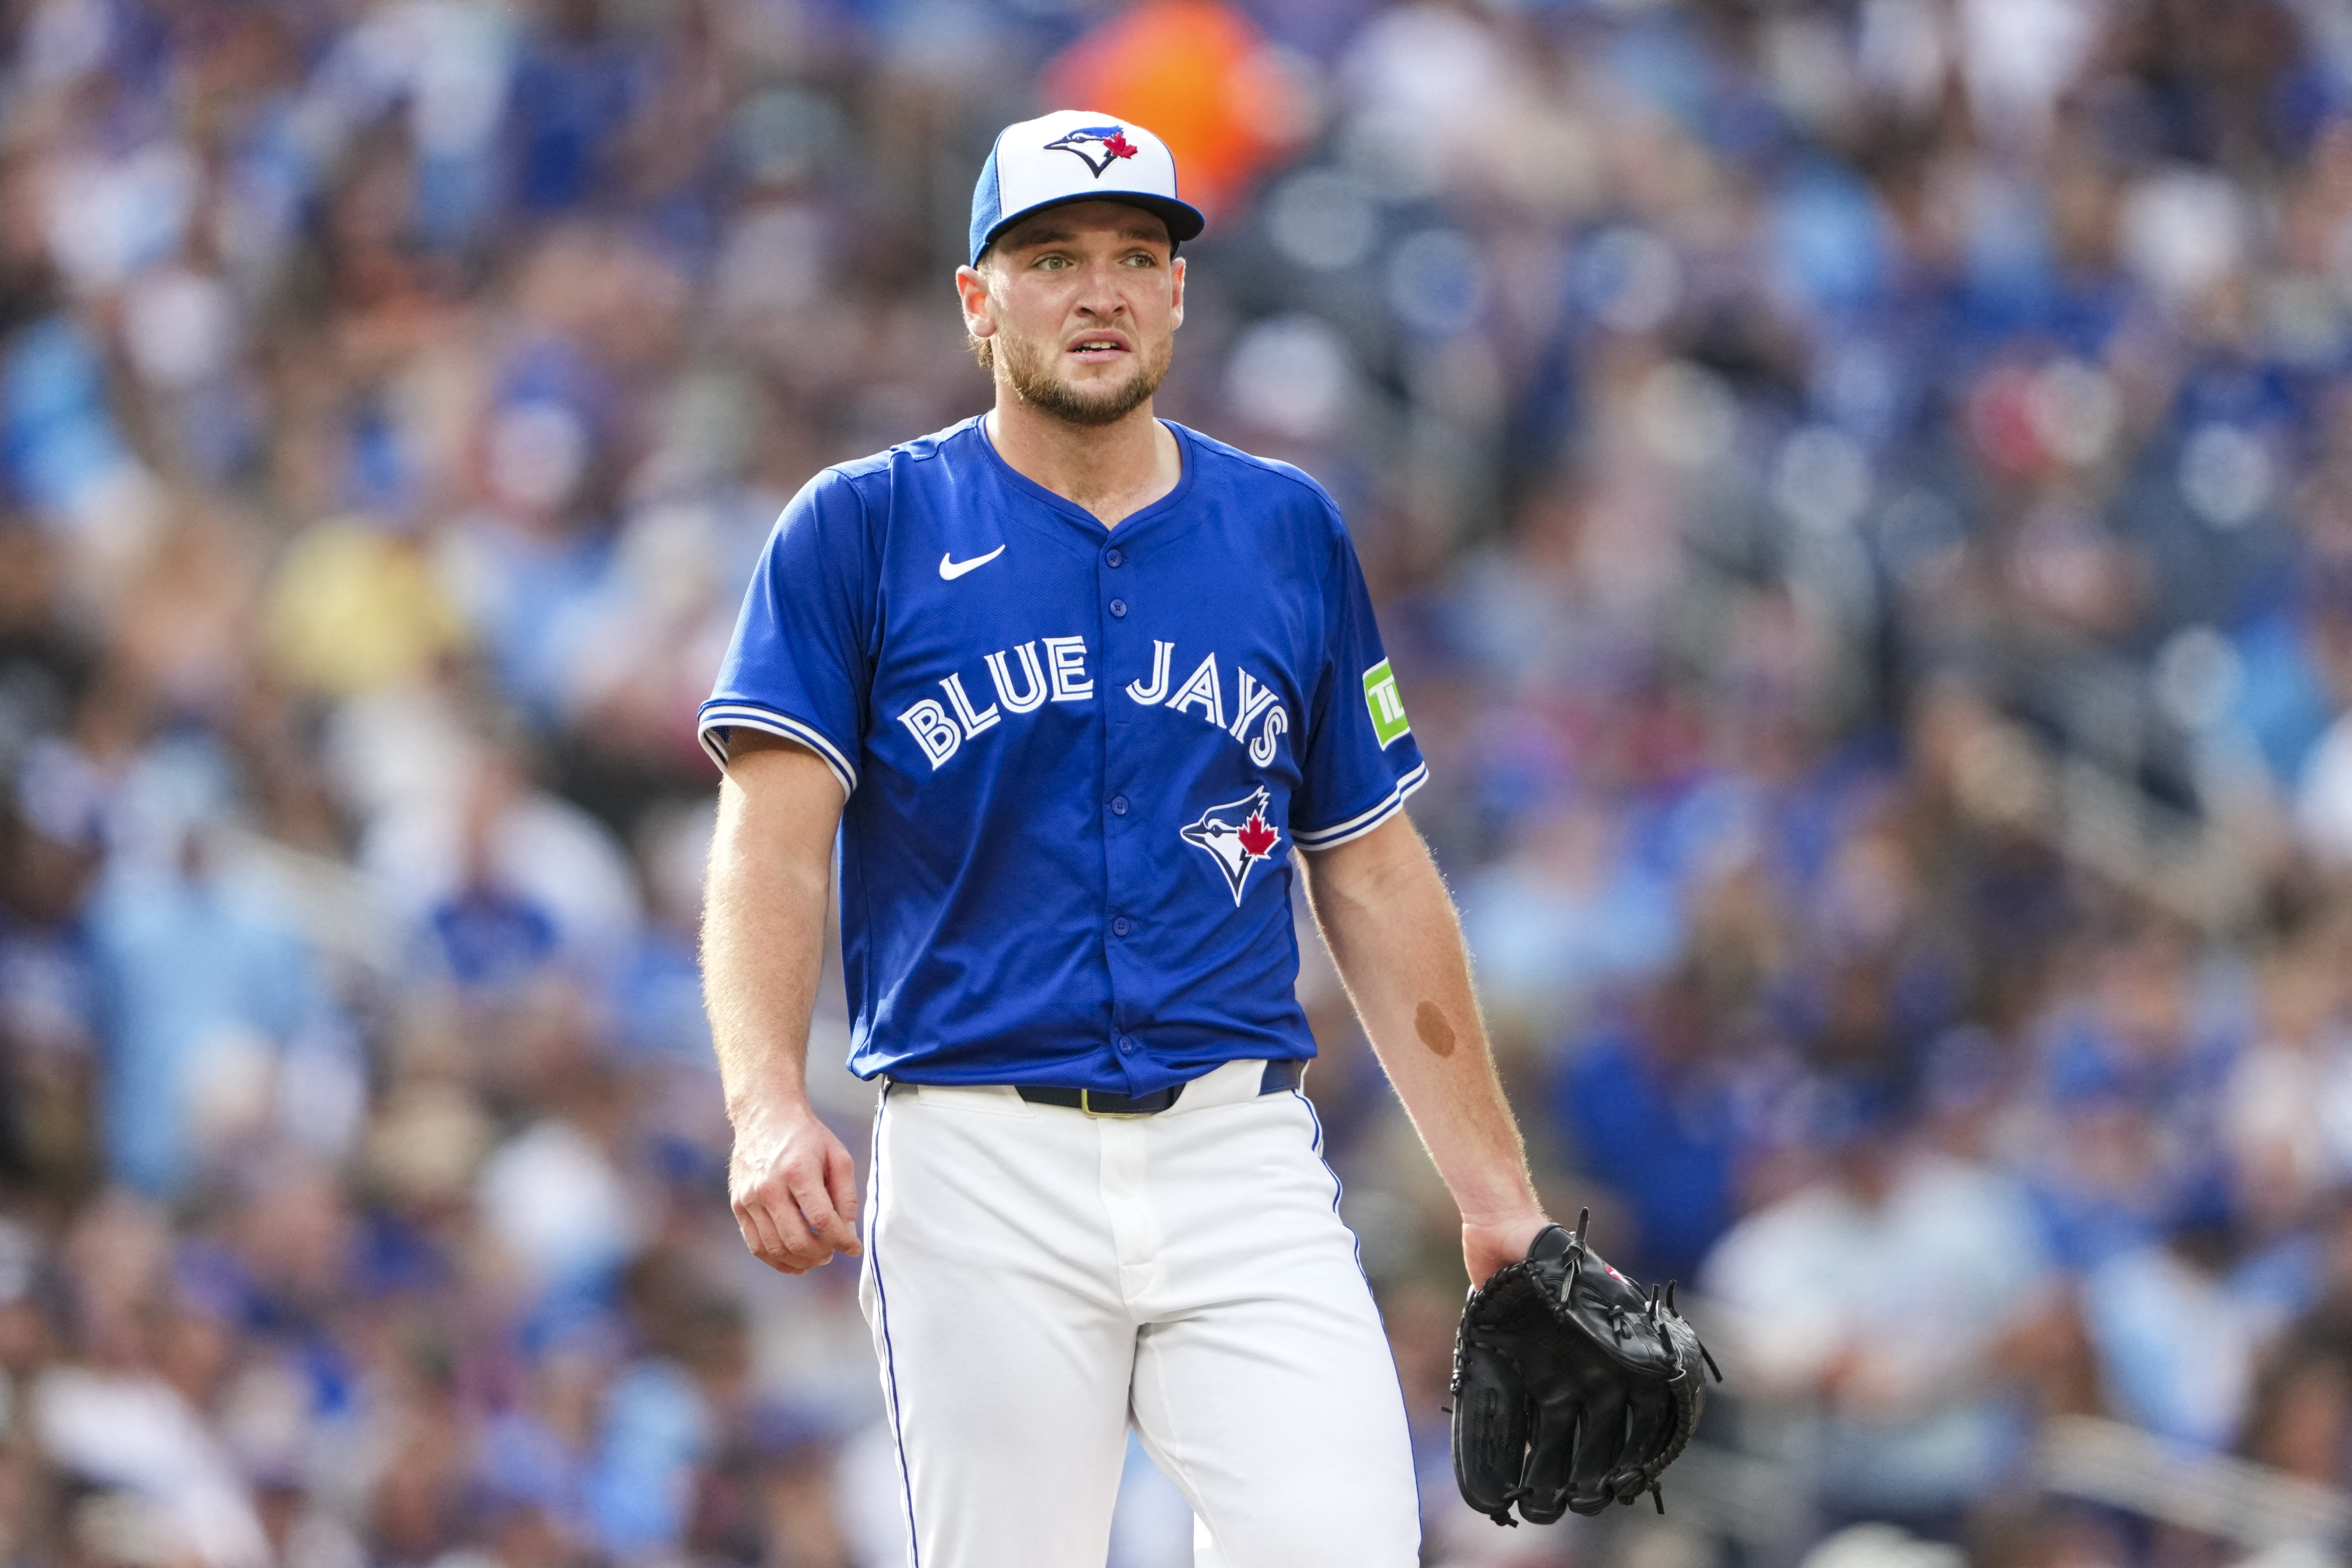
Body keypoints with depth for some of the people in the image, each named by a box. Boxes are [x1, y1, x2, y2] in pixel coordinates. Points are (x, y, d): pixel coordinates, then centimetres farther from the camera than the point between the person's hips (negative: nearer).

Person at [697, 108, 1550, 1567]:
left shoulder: (1290, 533, 14)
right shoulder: (864, 529, 5)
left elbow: (1377, 883, 16)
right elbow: (774, 843, -4)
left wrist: (1497, 1192, 10)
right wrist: (770, 1109, -22)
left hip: (1246, 1167, 2)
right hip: (980, 1172, -2)